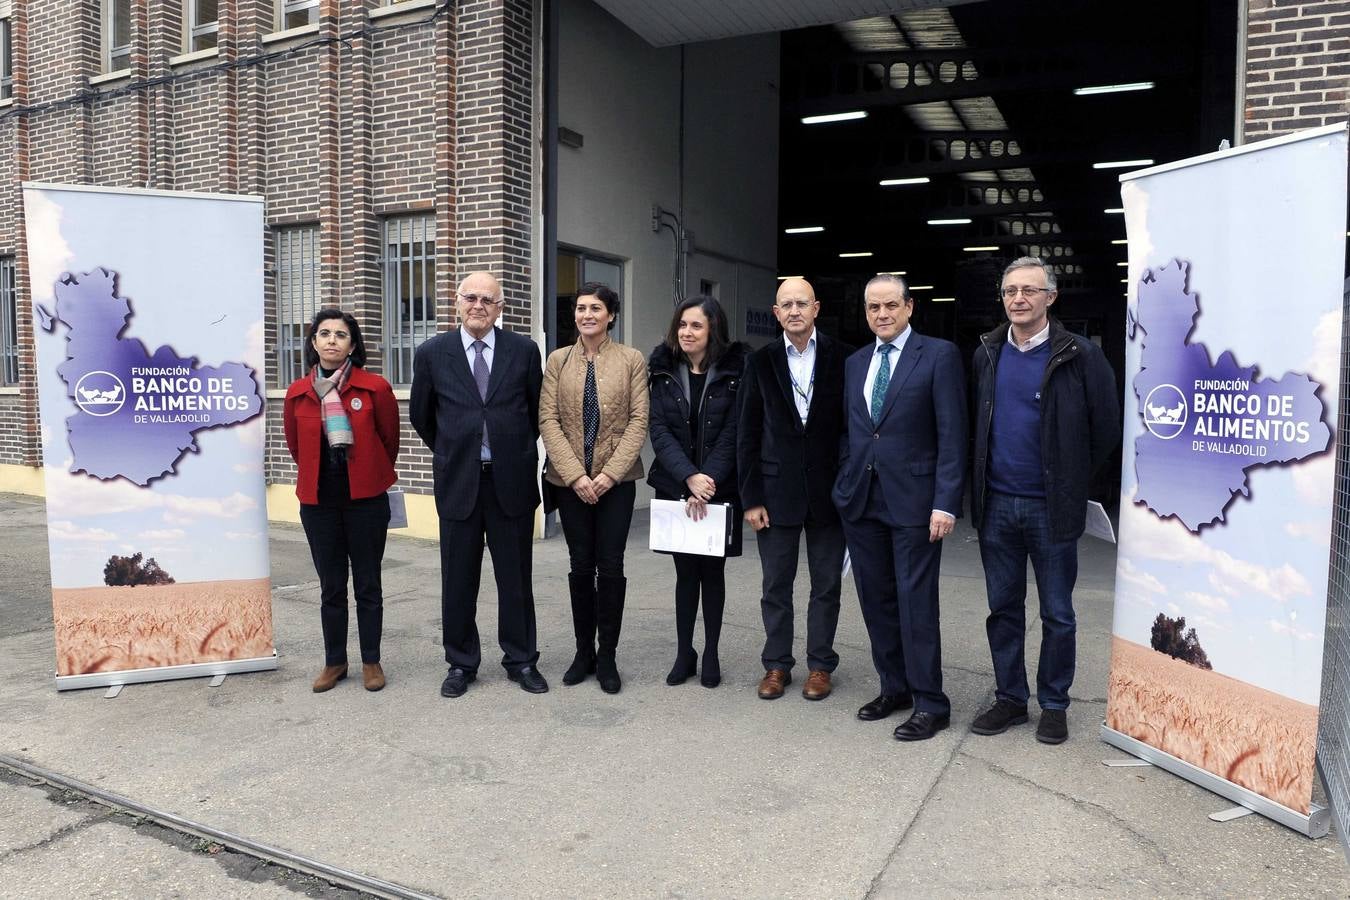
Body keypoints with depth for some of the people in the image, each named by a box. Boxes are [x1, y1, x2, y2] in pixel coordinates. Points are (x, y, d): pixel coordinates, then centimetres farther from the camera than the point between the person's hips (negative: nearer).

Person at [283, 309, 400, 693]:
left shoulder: (375, 388, -8)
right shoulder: (297, 393, 0)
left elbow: (390, 440, 4)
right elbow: (294, 444, 14)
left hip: (366, 500, -2)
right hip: (318, 503, 2)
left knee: (368, 585, 7)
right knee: (331, 587, 12)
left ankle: (371, 661, 20)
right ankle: (334, 661, 25)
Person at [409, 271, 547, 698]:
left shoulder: (523, 350, 0)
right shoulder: (432, 353, 0)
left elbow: (537, 411, 10)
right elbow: (421, 416, 12)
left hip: (512, 481, 0)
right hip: (458, 482, 0)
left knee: (516, 577, 10)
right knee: (458, 579, 9)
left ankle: (522, 661, 24)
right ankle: (461, 664, 24)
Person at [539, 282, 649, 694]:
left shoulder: (632, 360, 2)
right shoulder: (558, 359, 5)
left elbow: (638, 421, -4)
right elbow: (548, 420, -1)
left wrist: (609, 474, -13)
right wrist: (575, 475, -12)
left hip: (616, 479, -1)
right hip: (571, 479, 2)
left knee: (610, 566, 0)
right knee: (581, 566, 8)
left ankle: (607, 656, 12)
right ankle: (583, 652, 20)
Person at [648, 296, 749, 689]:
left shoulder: (733, 373, -4)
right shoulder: (664, 372, 2)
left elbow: (731, 435, -7)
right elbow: (659, 431, -5)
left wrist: (708, 483, -16)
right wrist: (689, 478, -17)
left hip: (719, 490, -1)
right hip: (675, 488, 2)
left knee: (712, 569, 7)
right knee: (686, 570, 7)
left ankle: (711, 654, 19)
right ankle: (684, 653, 18)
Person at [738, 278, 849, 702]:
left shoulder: (842, 358, -1)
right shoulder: (761, 362, 2)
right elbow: (748, 435, 2)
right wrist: (751, 497, -3)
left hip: (828, 490, -1)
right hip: (777, 491, 1)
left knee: (826, 584, 9)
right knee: (776, 584, 8)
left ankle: (820, 665, 23)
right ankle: (776, 664, 22)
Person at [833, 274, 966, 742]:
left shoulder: (939, 355, -4)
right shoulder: (855, 363, 13)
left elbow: (952, 434, -9)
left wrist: (946, 502, -15)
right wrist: (843, 484, 8)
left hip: (913, 499, -5)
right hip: (861, 499, 6)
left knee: (916, 603, -1)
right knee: (876, 599, 11)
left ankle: (930, 704, 11)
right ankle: (894, 687, 26)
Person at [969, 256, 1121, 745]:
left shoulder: (1079, 355, -7)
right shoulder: (987, 353, 6)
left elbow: (1106, 426, -1)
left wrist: (1073, 480, 4)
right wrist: (982, 483, 12)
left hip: (1051, 507, -3)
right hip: (996, 504, 4)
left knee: (1057, 614, 8)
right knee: (1003, 609, 12)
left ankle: (1053, 704, 23)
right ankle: (1010, 697, 26)